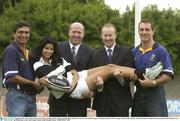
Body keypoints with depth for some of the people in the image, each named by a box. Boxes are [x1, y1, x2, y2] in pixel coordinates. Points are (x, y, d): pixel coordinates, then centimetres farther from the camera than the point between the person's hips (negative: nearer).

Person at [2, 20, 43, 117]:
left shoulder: (28, 53, 17)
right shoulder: (11, 51, -10)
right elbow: (12, 77, -18)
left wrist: (39, 85, 4)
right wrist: (33, 83, -11)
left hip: (31, 97, 9)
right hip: (16, 97, -9)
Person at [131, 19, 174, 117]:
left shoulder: (160, 51, -5)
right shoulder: (134, 52, 12)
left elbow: (169, 74, -10)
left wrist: (153, 83, -21)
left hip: (155, 94, -6)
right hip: (139, 93, 6)